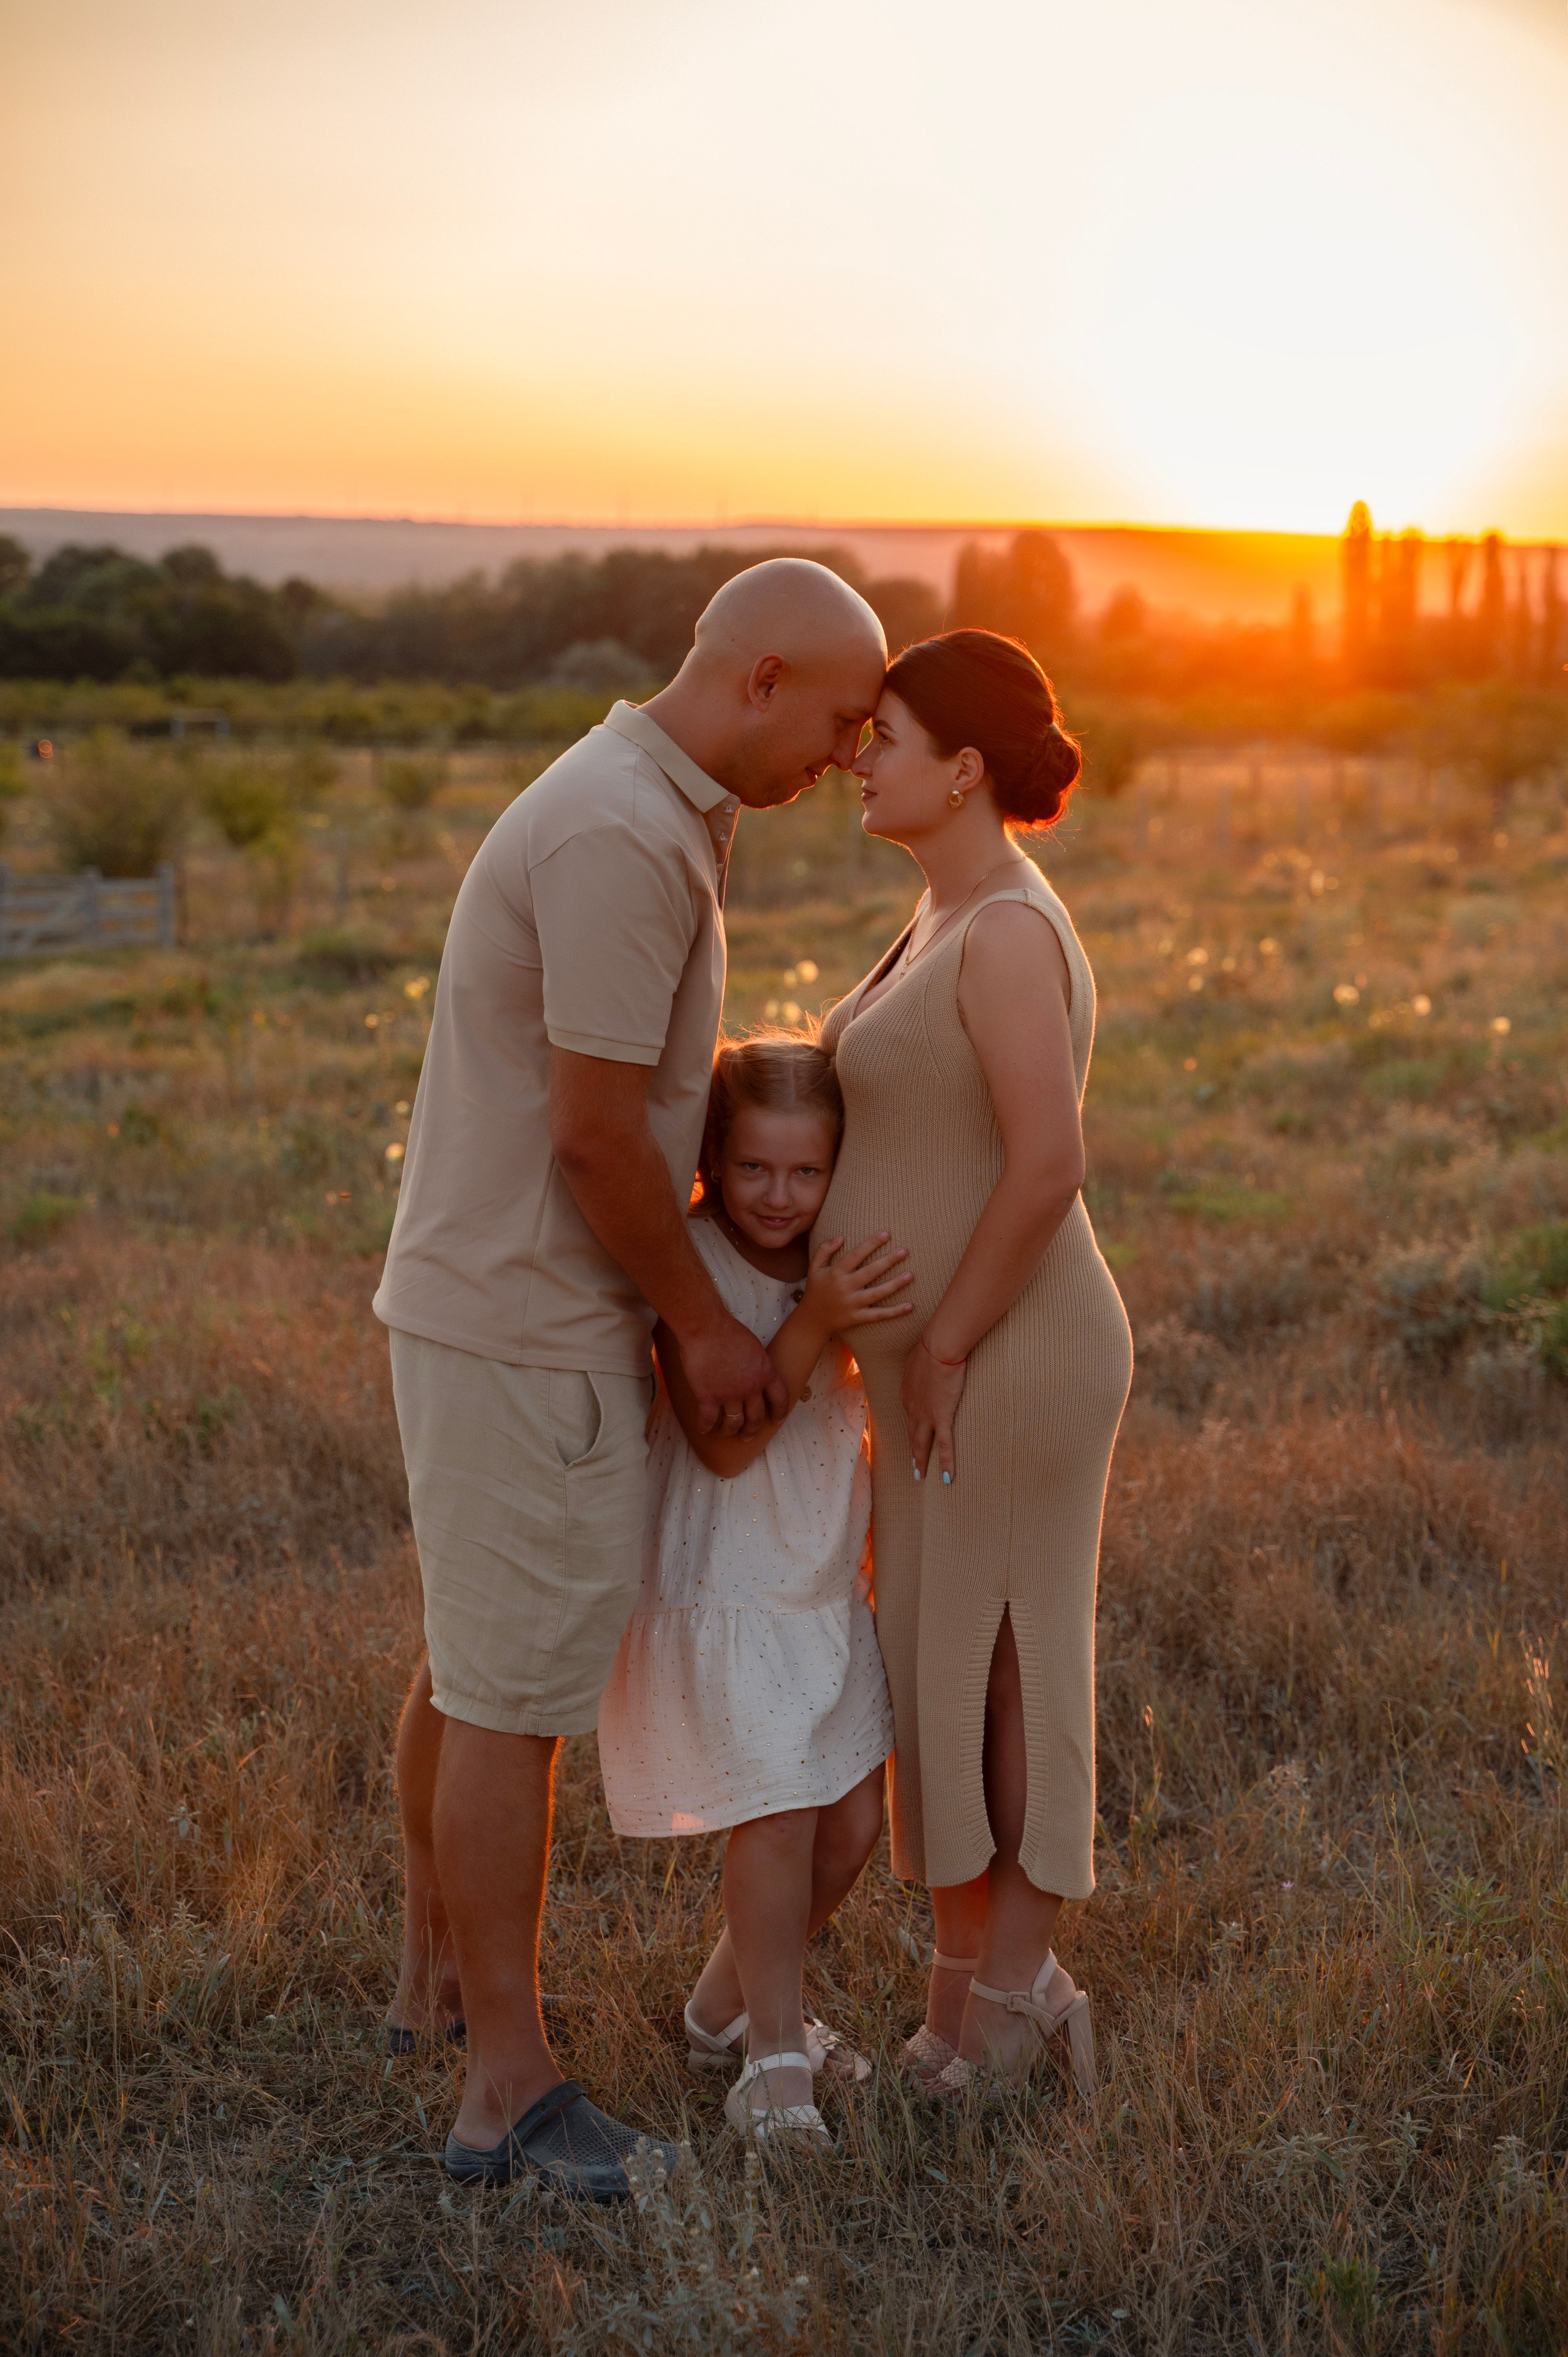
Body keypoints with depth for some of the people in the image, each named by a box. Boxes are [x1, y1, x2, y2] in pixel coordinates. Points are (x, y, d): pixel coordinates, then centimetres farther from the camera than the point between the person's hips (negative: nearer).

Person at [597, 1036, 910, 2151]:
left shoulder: (833, 1263, 4)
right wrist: (814, 1322, -32)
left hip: (827, 1591, 7)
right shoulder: (690, 1267, -17)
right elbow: (724, 1443, -25)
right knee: (779, 1815, -14)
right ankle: (774, 2061, 5)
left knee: (852, 1825, 8)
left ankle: (727, 2006, 30)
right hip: (721, 1591, -7)